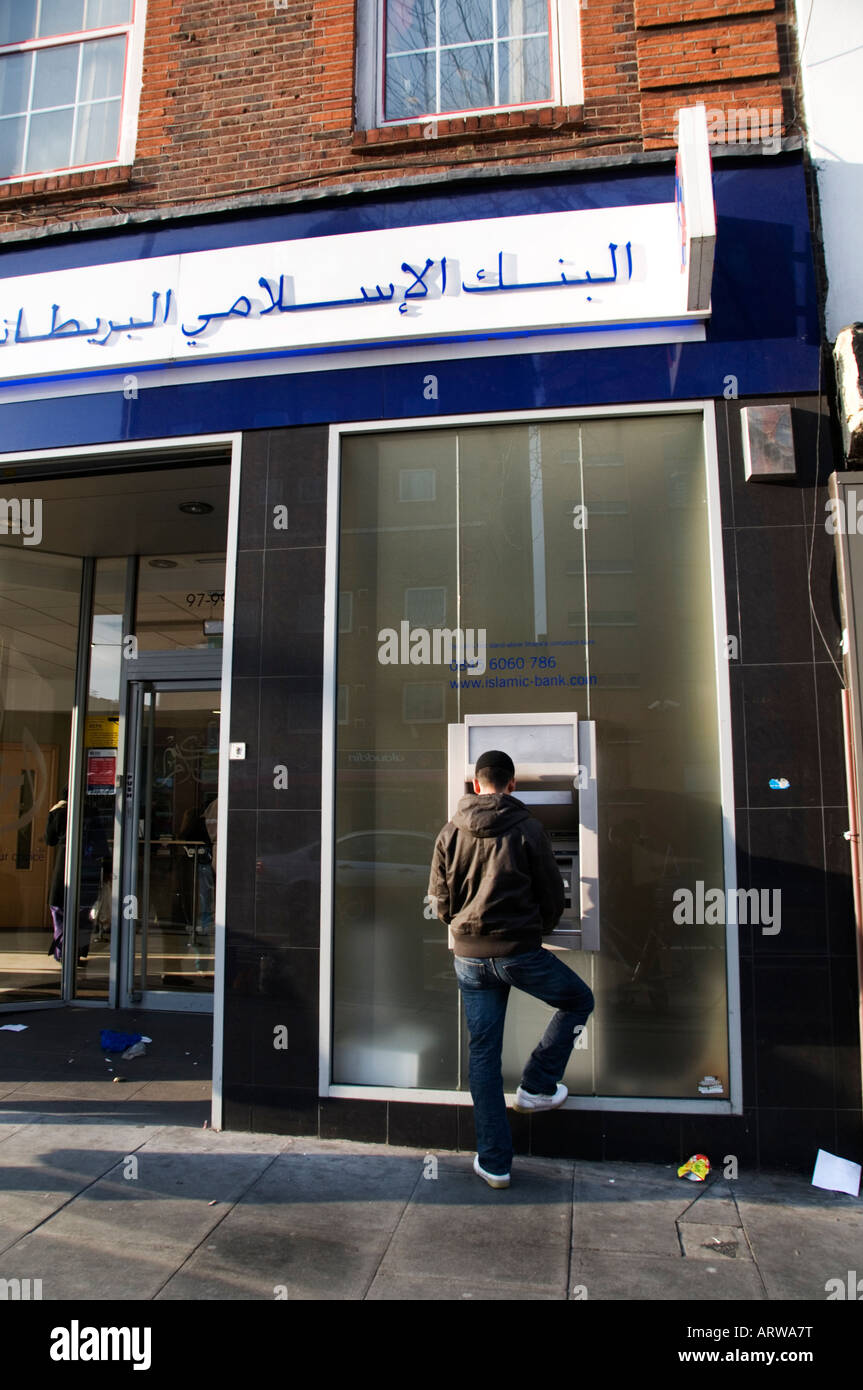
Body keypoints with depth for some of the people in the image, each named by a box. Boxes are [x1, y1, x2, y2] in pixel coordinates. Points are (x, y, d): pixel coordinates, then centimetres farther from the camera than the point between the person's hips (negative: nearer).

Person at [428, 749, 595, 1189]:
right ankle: (536, 1086, 19)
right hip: (520, 952, -4)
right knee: (580, 1001, 21)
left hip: (468, 956, 4)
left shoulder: (450, 833, 3)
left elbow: (440, 901, 6)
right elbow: (552, 897, -1)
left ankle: (494, 1162, 17)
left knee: (483, 1054, 12)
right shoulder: (528, 830, -8)